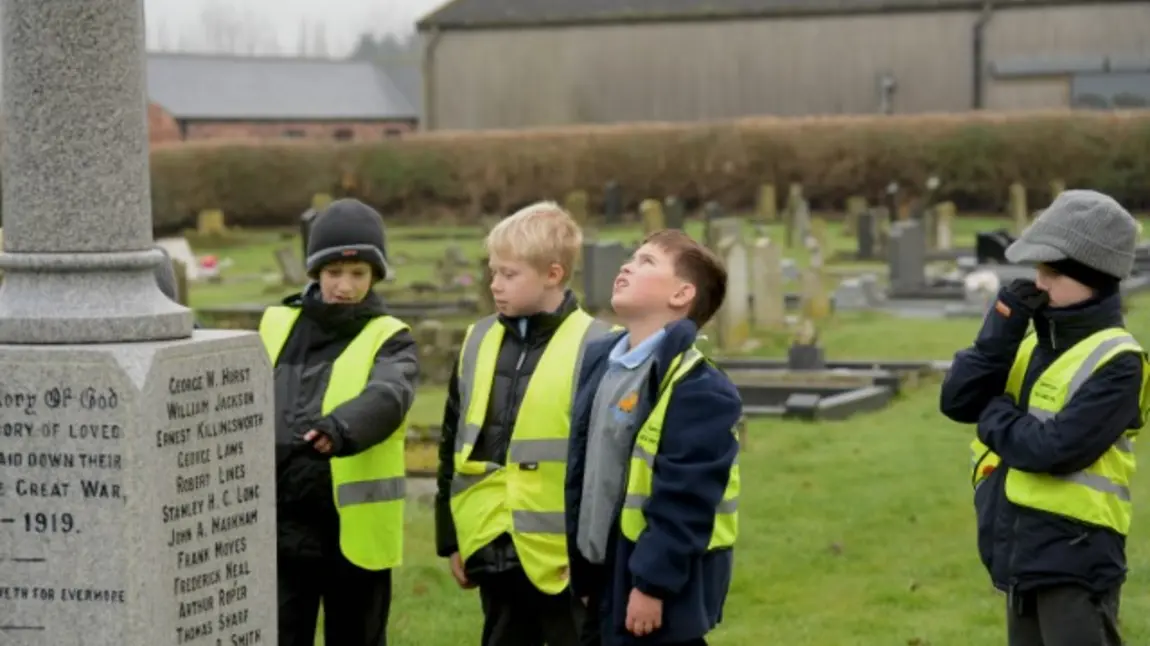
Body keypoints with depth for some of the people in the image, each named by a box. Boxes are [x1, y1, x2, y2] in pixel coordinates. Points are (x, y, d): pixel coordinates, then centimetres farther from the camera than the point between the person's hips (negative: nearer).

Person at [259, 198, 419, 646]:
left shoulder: (389, 340, -4)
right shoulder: (277, 326, 7)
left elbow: (387, 397, -26)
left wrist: (340, 429, -47)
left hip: (355, 533, -2)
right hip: (280, 530, 2)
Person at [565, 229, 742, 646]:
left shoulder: (699, 390, -19)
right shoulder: (601, 360, 10)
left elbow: (683, 500, -22)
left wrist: (652, 584, -22)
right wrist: (580, 567, 17)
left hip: (656, 590, -10)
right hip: (605, 581, 10)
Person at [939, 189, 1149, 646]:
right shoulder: (1033, 343, 10)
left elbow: (1054, 449, -23)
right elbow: (956, 401, 1)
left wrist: (994, 415, -6)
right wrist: (1003, 329, -9)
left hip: (1076, 559, -9)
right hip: (1022, 553, 9)